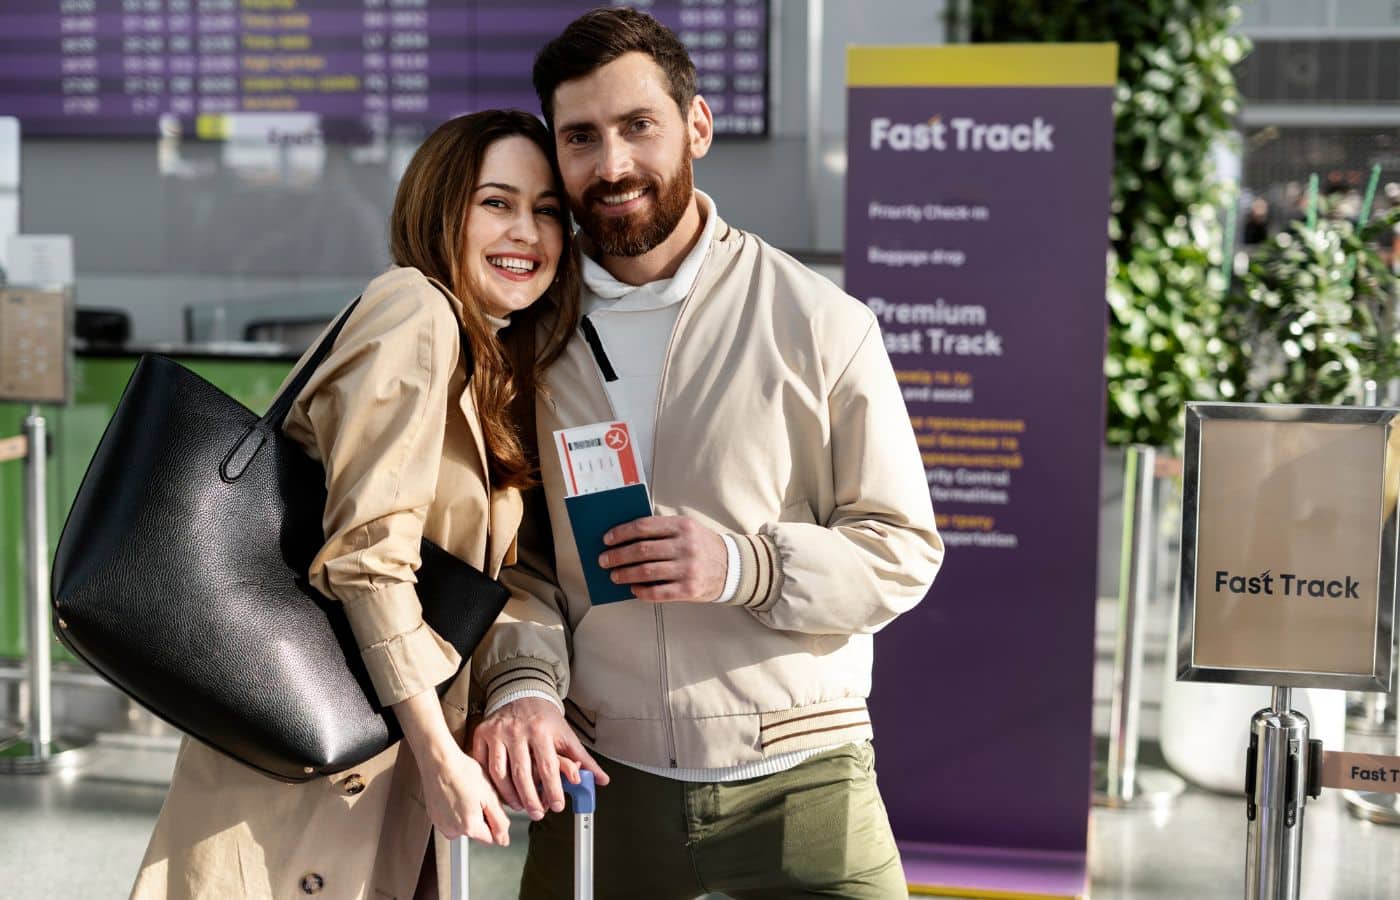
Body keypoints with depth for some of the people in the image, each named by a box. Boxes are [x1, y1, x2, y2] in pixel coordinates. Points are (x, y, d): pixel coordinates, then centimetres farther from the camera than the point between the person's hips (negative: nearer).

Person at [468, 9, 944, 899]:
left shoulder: (822, 324, -5)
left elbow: (903, 551, -4)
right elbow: (515, 551, 6)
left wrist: (744, 568, -20)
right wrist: (522, 683, -13)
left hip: (799, 781, -2)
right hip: (600, 777, 2)